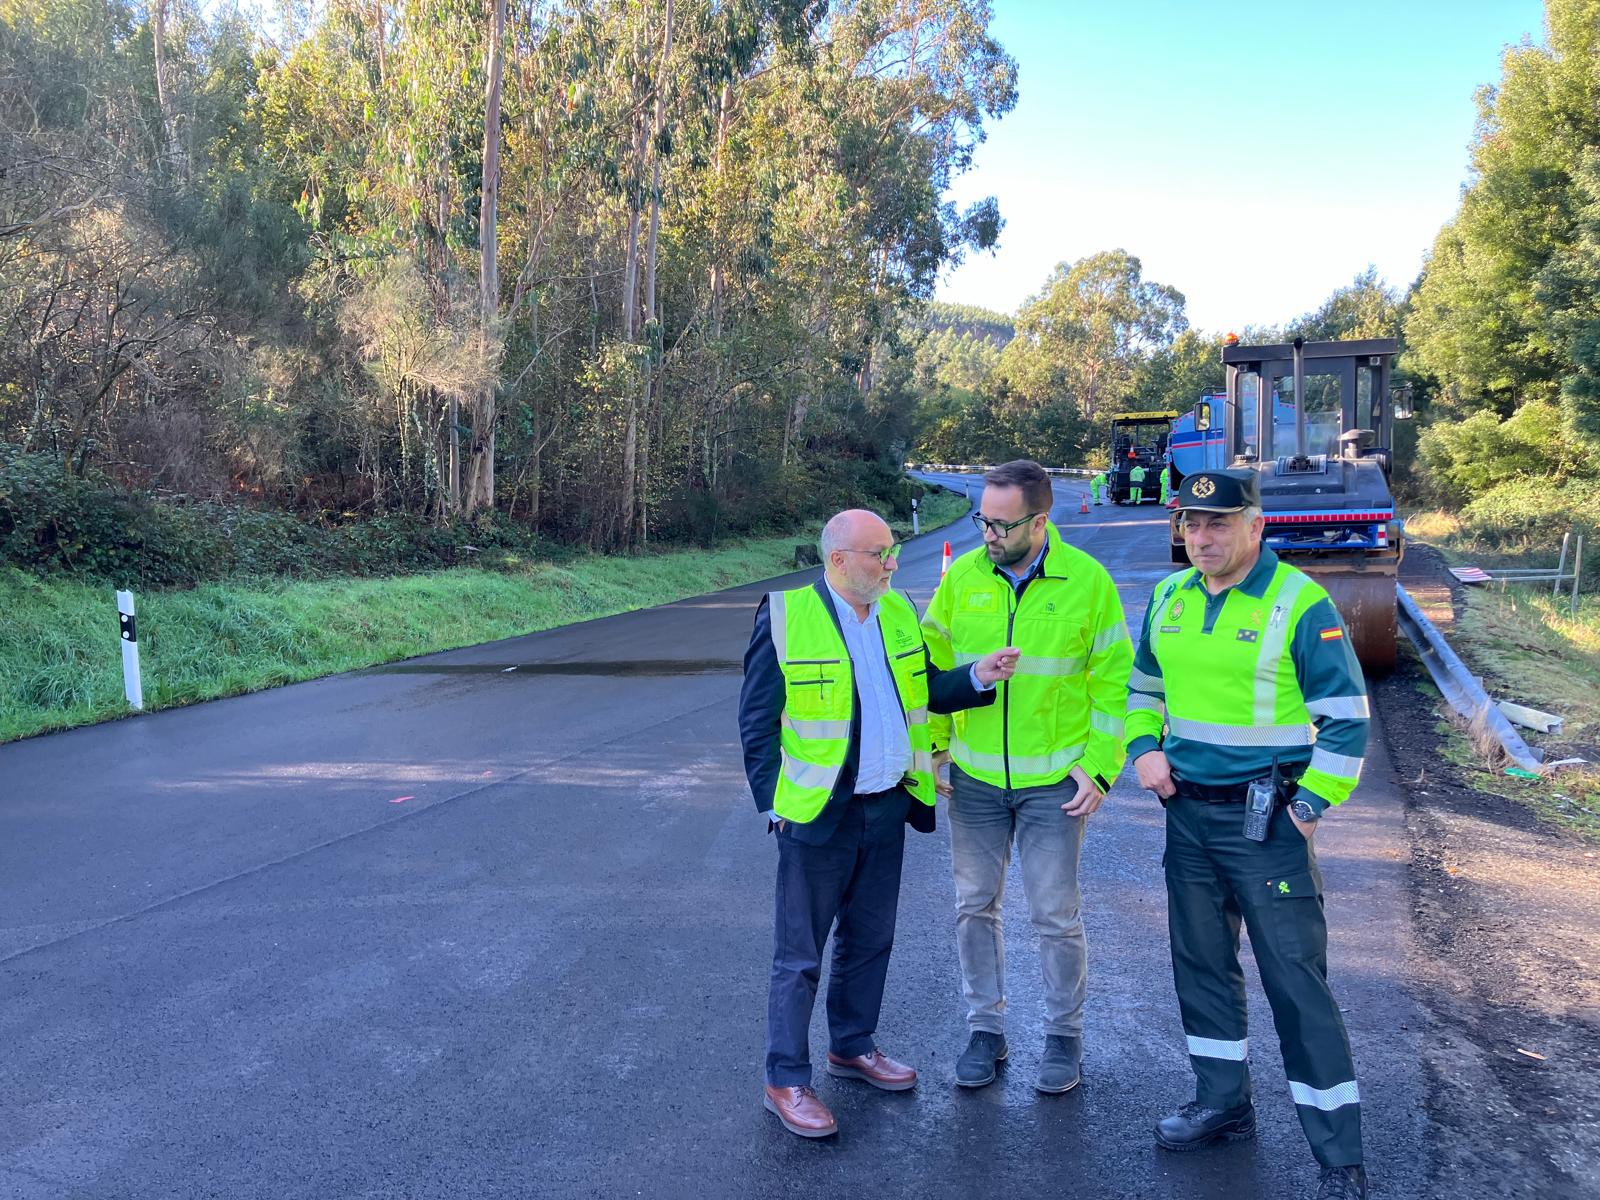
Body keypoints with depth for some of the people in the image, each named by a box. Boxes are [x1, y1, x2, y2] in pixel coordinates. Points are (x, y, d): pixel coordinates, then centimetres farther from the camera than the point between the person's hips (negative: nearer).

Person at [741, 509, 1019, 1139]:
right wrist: (772, 802, -11)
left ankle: (853, 1046, 38)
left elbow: (925, 690, 11)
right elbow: (757, 720, -10)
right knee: (799, 952, 4)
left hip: (887, 805, 6)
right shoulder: (786, 616, -14)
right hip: (818, 811, -6)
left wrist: (976, 676, -7)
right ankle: (786, 1081, 16)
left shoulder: (897, 611, 5)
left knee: (869, 939, 19)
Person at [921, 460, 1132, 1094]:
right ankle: (985, 1029, 28)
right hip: (974, 779, 3)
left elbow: (1113, 682, -4)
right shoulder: (962, 576, -3)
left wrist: (1099, 768, -8)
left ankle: (1064, 1036, 26)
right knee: (975, 907, 11)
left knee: (1056, 916, 6)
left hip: (1054, 783, -2)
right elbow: (933, 665, 6)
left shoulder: (1086, 580, -9)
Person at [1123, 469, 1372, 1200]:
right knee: (1200, 962, 16)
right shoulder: (1169, 597, 5)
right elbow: (1145, 682, 19)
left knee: (1296, 980, -2)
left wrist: (1310, 804, -13)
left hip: (1265, 818, -6)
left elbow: (1346, 716, -11)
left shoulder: (1300, 603, -13)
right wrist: (1144, 748, 3)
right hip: (1187, 811, 6)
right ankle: (1223, 1104, 35)